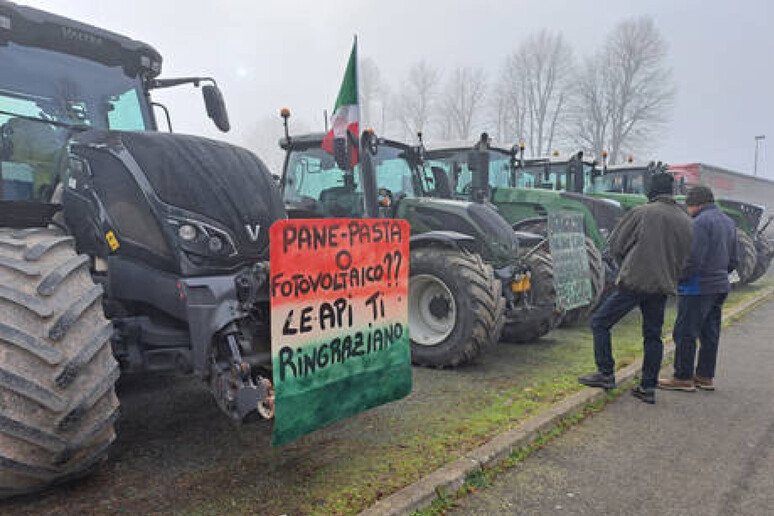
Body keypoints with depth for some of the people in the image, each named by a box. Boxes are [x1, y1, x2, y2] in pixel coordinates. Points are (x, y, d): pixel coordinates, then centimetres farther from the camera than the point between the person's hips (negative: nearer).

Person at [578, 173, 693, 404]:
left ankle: (606, 374, 6)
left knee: (600, 322, 6)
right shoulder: (686, 221, 8)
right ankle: (648, 387, 17)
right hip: (662, 286, 6)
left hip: (633, 281, -5)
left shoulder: (641, 213, -7)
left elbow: (614, 246, -4)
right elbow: (687, 259, 12)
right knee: (653, 335, 14)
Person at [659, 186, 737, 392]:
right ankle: (705, 377, 21)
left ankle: (683, 378, 3)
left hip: (698, 287, -9)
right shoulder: (728, 222, 15)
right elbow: (733, 261, 18)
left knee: (685, 333, -2)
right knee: (710, 333, 13)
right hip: (720, 286, 9)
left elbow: (693, 259, -21)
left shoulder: (701, 222, -14)